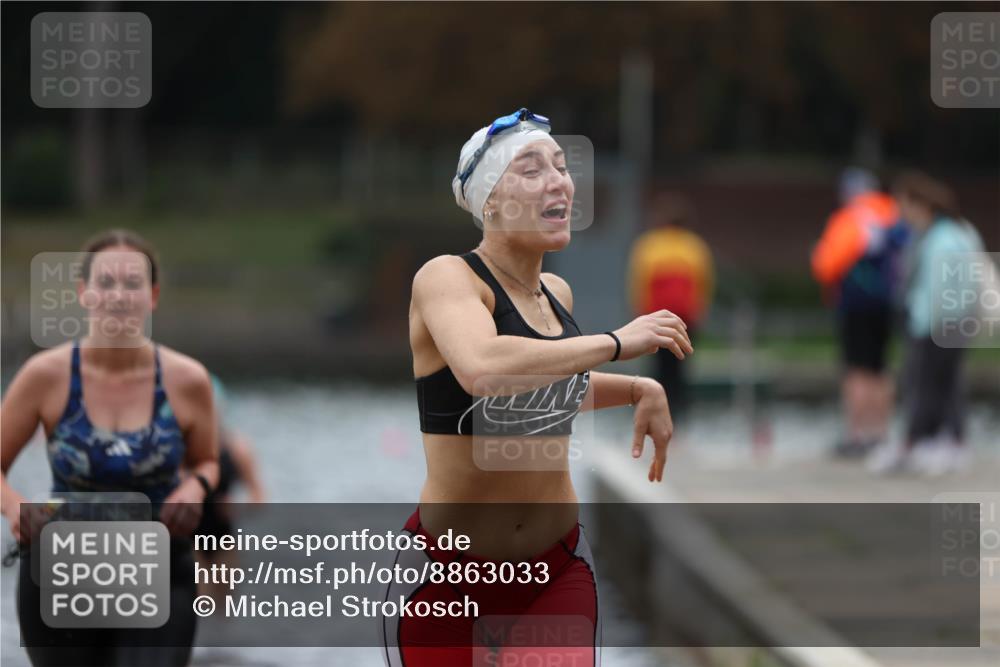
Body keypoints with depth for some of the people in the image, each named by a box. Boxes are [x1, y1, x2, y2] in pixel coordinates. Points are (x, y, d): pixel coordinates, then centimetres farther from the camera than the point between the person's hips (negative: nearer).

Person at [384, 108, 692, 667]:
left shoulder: (558, 294, 8)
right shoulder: (447, 278, -14)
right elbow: (481, 369, -38)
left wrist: (640, 389, 13)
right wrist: (616, 342, -29)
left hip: (558, 570, 5)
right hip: (446, 572, -5)